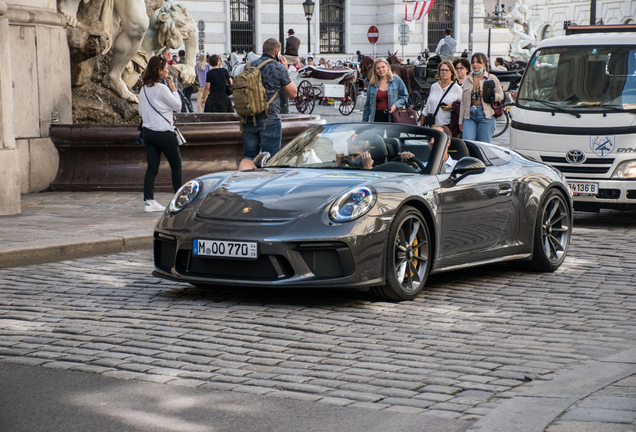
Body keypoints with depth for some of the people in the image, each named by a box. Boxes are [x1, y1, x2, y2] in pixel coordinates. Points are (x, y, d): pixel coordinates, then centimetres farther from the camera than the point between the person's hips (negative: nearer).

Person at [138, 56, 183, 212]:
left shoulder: (144, 89, 8)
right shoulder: (161, 88, -15)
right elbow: (177, 106, -8)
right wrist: (173, 89, 0)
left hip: (148, 132, 7)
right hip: (164, 132, -7)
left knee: (152, 167, 5)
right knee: (176, 166, 7)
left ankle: (149, 201, -1)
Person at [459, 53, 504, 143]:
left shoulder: (491, 78, 5)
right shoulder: (467, 80, 16)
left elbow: (501, 96, 3)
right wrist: (461, 121, 13)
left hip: (485, 115, -3)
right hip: (469, 115, 3)